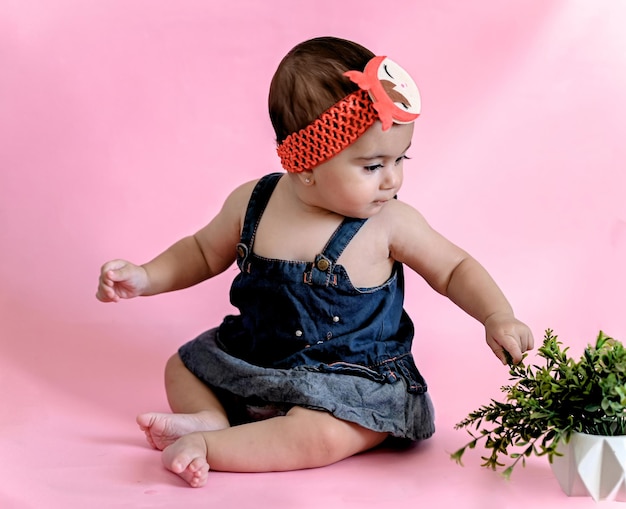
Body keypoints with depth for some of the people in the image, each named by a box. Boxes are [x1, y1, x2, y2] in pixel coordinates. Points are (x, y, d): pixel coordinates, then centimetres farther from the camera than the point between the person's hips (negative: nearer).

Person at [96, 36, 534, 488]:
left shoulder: (390, 223, -16)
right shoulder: (252, 204, -7)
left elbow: (454, 269, -2)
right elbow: (203, 252, 12)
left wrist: (497, 317, -17)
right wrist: (145, 278, -1)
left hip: (349, 377, -5)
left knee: (323, 436, -33)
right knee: (182, 367, 12)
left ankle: (207, 445, -24)